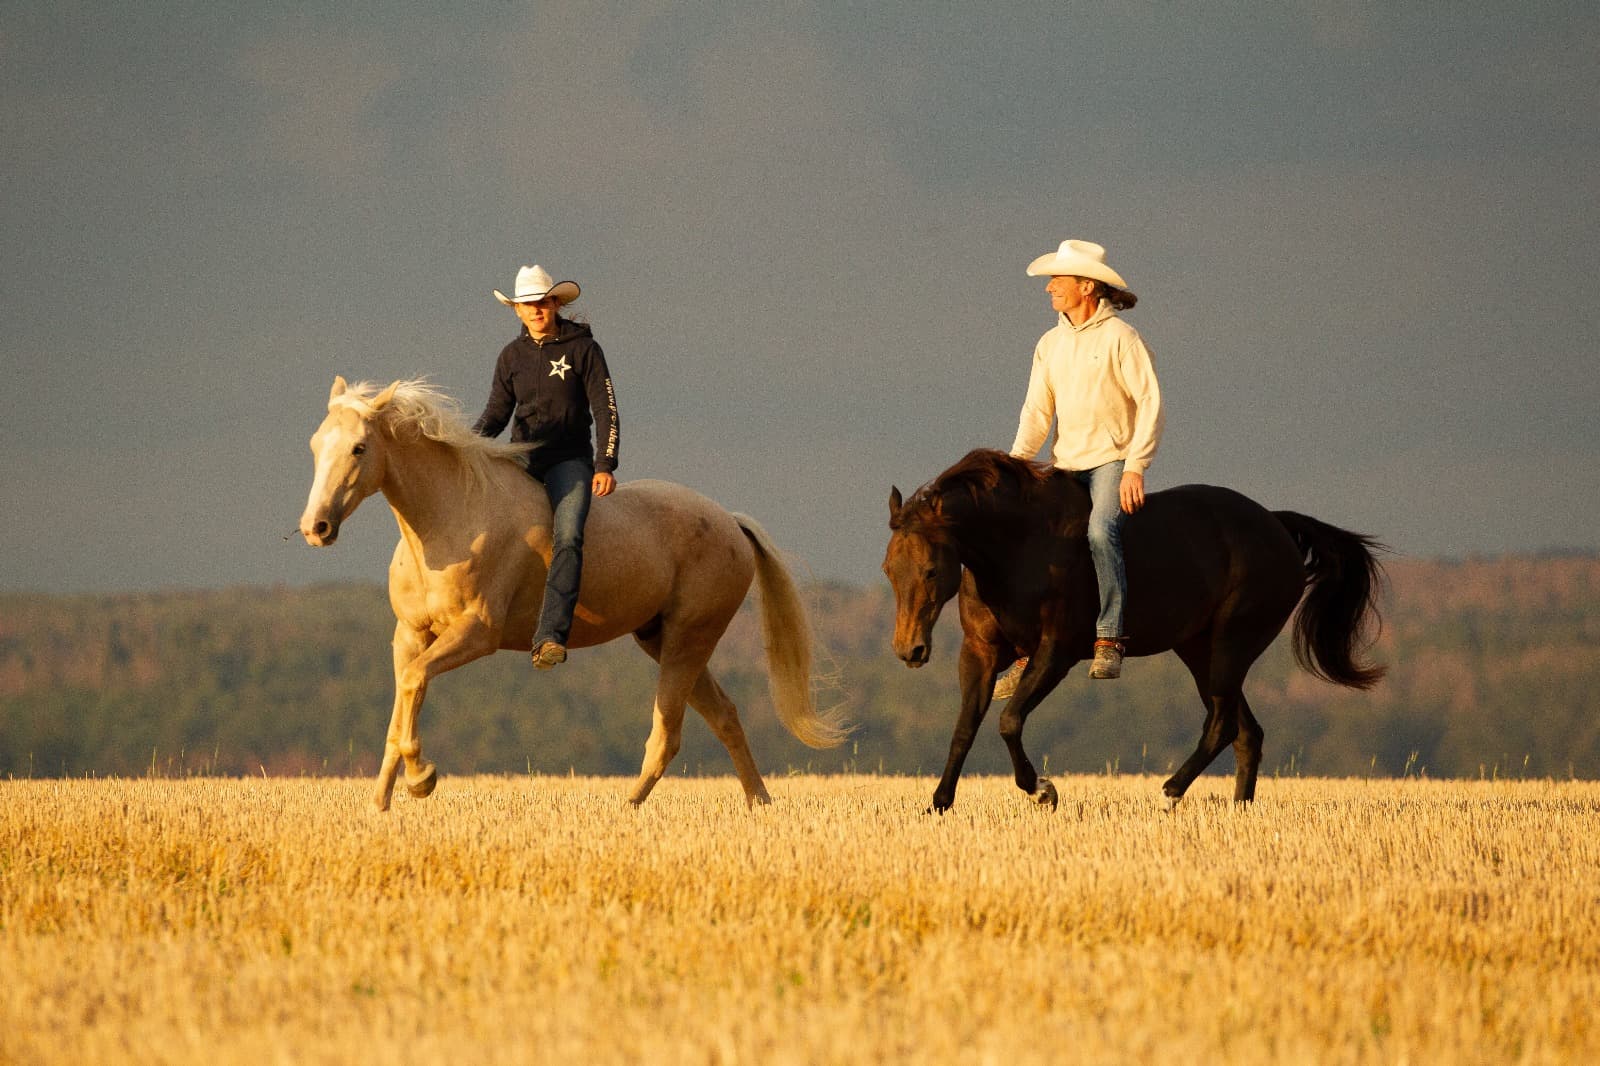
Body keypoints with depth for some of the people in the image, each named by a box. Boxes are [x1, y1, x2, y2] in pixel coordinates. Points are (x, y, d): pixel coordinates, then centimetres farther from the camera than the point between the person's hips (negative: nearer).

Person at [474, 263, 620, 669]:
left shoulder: (583, 349, -2)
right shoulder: (512, 355, 9)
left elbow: (606, 410, -4)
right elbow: (497, 411, 12)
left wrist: (605, 465, -15)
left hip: (569, 457, -5)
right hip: (523, 453, 5)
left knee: (568, 537, -26)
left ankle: (550, 638, -37)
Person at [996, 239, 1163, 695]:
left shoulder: (1120, 337, -6)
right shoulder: (1050, 344, 13)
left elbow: (1150, 403, -10)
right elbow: (1037, 412, 12)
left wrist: (1136, 467, -18)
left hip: (1112, 462, -7)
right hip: (1065, 466, 7)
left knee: (1100, 531, -33)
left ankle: (1109, 641, -32)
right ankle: (1027, 654, -1)